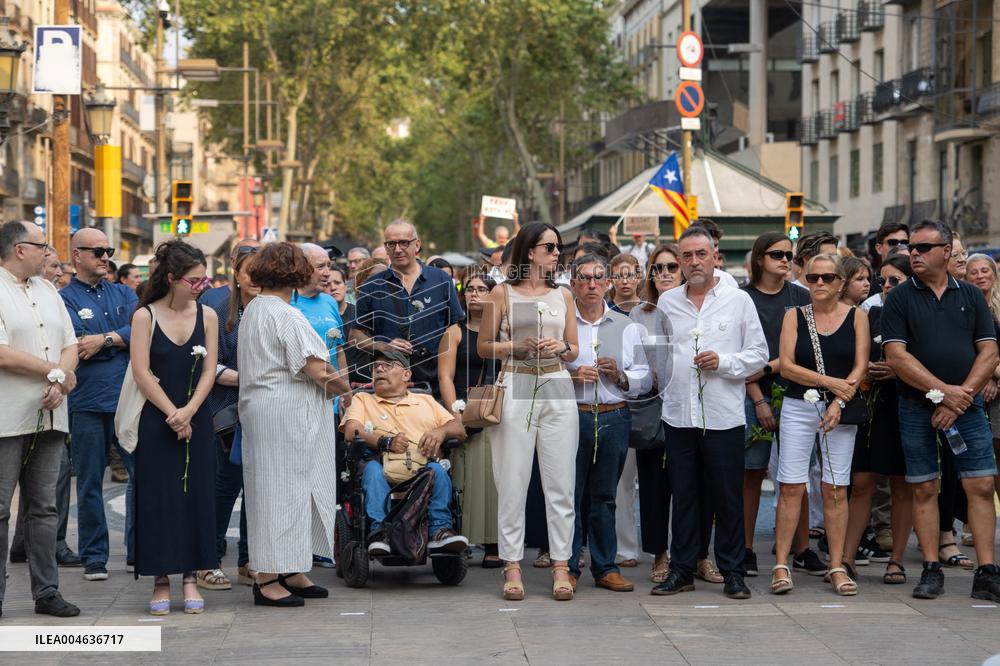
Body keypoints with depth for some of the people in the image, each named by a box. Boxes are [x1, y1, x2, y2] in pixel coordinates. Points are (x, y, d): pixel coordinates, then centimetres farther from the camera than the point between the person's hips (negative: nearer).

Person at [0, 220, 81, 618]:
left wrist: (59, 383, -6)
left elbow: (70, 346, 14)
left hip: (49, 417, 7)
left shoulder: (47, 291, 16)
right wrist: (55, 373, -8)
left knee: (44, 508, 10)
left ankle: (46, 592, 15)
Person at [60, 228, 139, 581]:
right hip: (87, 403, -3)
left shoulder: (124, 294, 13)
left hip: (128, 399, 3)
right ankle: (94, 557, 15)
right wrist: (122, 340, -8)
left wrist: (105, 340, -13)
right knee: (90, 484, 5)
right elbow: (79, 345, -14)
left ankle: (138, 551, 12)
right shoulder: (65, 299, 0)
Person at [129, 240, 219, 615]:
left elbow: (209, 370, -1)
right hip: (156, 421, -3)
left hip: (197, 419, 3)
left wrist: (188, 412, -14)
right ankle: (161, 582, 7)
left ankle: (190, 578, 9)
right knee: (158, 497, 0)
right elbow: (141, 373, -9)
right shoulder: (145, 316, -5)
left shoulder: (206, 315, 4)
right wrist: (172, 414, -14)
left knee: (197, 495, 2)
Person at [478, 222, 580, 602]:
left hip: (557, 390, 3)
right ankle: (512, 566, 5)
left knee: (560, 482, 1)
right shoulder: (502, 294, 3)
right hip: (516, 389, -3)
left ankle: (560, 566, 5)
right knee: (513, 482, -1)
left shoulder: (562, 296, 13)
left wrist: (561, 348, -4)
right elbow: (483, 346, 5)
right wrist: (518, 347, -10)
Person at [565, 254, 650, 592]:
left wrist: (620, 376, -8)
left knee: (605, 497, 8)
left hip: (615, 419, 2)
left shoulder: (627, 327, 13)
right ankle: (568, 567, 6)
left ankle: (606, 568, 14)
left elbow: (645, 379, 10)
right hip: (572, 416, -2)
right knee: (570, 495, -2)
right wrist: (571, 376, -14)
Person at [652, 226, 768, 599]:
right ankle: (681, 570, 15)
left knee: (728, 498, 1)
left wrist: (723, 362, -11)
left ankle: (732, 573, 9)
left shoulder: (739, 301, 3)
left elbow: (759, 354, 2)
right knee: (684, 495, 8)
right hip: (679, 415, 2)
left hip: (724, 416, -2)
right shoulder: (667, 302, 11)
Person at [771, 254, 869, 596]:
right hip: (799, 407, 0)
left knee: (835, 489, 0)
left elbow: (861, 366, -2)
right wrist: (830, 381, -13)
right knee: (791, 487, -4)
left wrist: (839, 403, -14)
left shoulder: (856, 317, 5)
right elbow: (786, 365, -4)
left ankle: (837, 567, 4)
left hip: (841, 409, 0)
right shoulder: (794, 316, 5)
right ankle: (781, 565, -2)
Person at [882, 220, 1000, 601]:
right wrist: (943, 391, -14)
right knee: (924, 489, 1)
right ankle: (932, 571, 8)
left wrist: (962, 395, -10)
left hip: (966, 406, 1)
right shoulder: (900, 298, 2)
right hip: (917, 408, -1)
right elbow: (896, 356, -7)